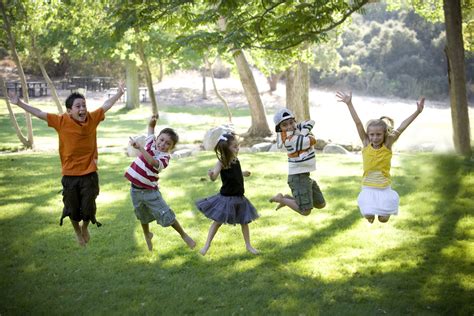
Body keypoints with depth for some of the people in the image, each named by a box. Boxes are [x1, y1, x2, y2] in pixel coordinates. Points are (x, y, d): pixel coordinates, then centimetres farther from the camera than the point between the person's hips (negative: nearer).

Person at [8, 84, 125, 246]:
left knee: (88, 208, 7)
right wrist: (19, 103, -10)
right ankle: (77, 230, 45)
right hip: (70, 175, -1)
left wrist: (119, 93, 9)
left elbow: (107, 105, 6)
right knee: (72, 208, 15)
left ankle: (85, 227, 41)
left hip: (89, 174, 1)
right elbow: (39, 113, -8)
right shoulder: (61, 121, -12)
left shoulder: (93, 118, -7)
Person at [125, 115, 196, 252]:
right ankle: (147, 235, 48)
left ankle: (184, 235, 18)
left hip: (150, 191, -5)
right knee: (143, 217, 20)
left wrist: (140, 147, -48)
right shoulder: (151, 143, -2)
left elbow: (153, 162, -40)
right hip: (135, 190, 5)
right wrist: (153, 120, -9)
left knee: (167, 216, -4)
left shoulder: (165, 157, -18)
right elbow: (151, 127, 13)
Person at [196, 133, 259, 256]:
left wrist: (243, 174, 38)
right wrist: (211, 175, -57)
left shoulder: (236, 160, 0)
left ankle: (248, 245, 27)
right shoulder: (221, 162, -19)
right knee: (217, 221, 4)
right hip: (226, 197, -5)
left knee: (244, 221, 12)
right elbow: (214, 177, -34)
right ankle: (207, 244, 17)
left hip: (239, 197, 6)